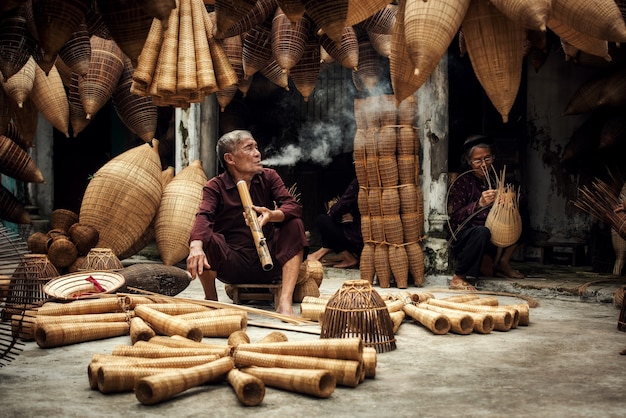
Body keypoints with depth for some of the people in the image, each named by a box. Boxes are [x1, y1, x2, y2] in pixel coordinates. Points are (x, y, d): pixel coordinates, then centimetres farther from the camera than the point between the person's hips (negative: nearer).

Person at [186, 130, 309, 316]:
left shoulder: (269, 177, 3)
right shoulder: (215, 187, -5)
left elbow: (294, 206, -13)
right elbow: (203, 217, -25)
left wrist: (272, 215, -36)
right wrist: (195, 246, -47)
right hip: (232, 263, -2)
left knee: (295, 225, -20)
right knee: (206, 236, -29)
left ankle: (285, 302, -25)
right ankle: (211, 299, -4)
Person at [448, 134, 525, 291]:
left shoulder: (493, 181, 10)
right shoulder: (462, 182, -9)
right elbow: (455, 217, -17)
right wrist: (479, 204, -30)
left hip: (490, 239, 7)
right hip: (463, 236, -7)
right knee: (481, 232, -37)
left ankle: (503, 263, 9)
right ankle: (458, 278, -26)